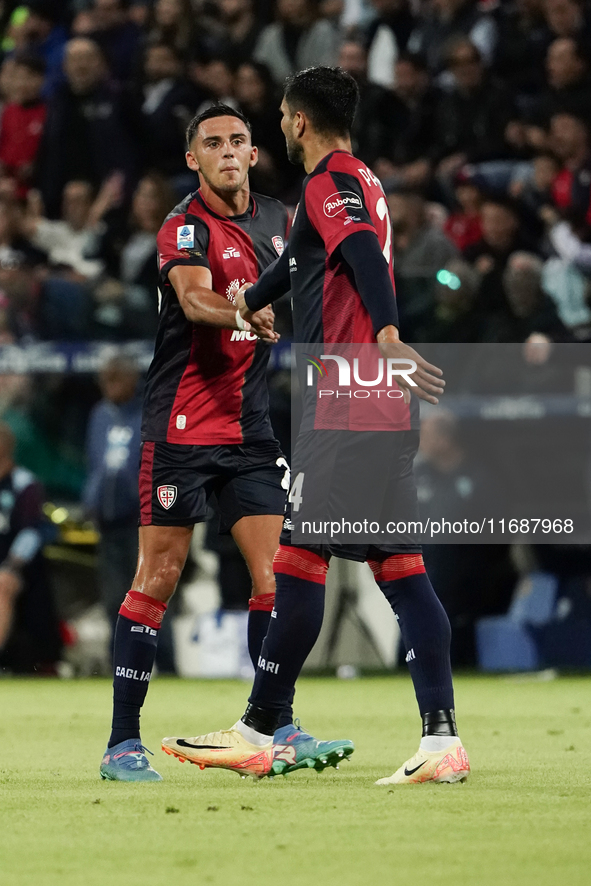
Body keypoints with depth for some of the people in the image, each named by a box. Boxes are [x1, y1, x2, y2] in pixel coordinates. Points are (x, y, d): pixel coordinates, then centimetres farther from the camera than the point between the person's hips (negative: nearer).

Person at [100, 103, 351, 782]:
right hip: (180, 428, -6)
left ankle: (276, 725, 9)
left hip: (250, 430, 6)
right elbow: (194, 298, -32)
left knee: (274, 572, 1)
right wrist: (241, 312, -51)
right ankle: (122, 742, -2)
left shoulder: (274, 218, 10)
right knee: (157, 578, -6)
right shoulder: (185, 228, -12)